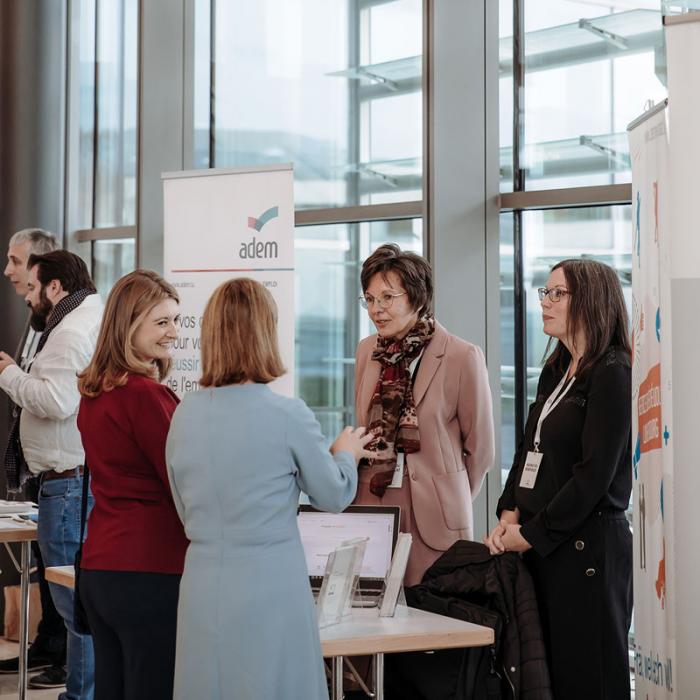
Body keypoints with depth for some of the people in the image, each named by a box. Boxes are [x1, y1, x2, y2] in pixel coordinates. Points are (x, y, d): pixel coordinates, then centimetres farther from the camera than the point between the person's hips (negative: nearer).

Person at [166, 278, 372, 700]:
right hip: (269, 591, -5)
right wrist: (347, 454, 23)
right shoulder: (288, 414, -12)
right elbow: (334, 497, 3)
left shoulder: (185, 415, 2)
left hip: (203, 590, 5)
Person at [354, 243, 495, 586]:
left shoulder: (462, 356, -6)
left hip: (433, 518, -4)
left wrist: (450, 503, 7)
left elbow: (480, 449, 1)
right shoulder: (367, 351, 10)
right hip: (371, 506, 4)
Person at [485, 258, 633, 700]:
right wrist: (510, 516, 2)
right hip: (541, 545, 8)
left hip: (587, 546, -8)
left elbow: (595, 474, -15)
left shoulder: (612, 373, -10)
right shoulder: (556, 371, 16)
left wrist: (532, 534, -11)